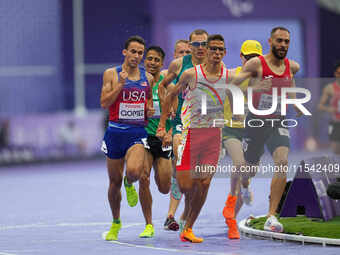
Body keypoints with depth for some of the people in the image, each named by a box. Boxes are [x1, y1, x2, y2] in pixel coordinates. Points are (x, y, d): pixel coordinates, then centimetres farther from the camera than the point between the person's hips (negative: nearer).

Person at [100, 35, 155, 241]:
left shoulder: (148, 78, 8)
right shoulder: (111, 74, 0)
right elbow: (104, 103, -8)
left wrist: (151, 111, 0)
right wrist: (120, 84, -17)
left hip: (138, 133, 1)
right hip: (116, 132, -1)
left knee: (134, 172, -26)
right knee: (115, 181, 7)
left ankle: (129, 185, 13)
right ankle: (116, 222, 28)